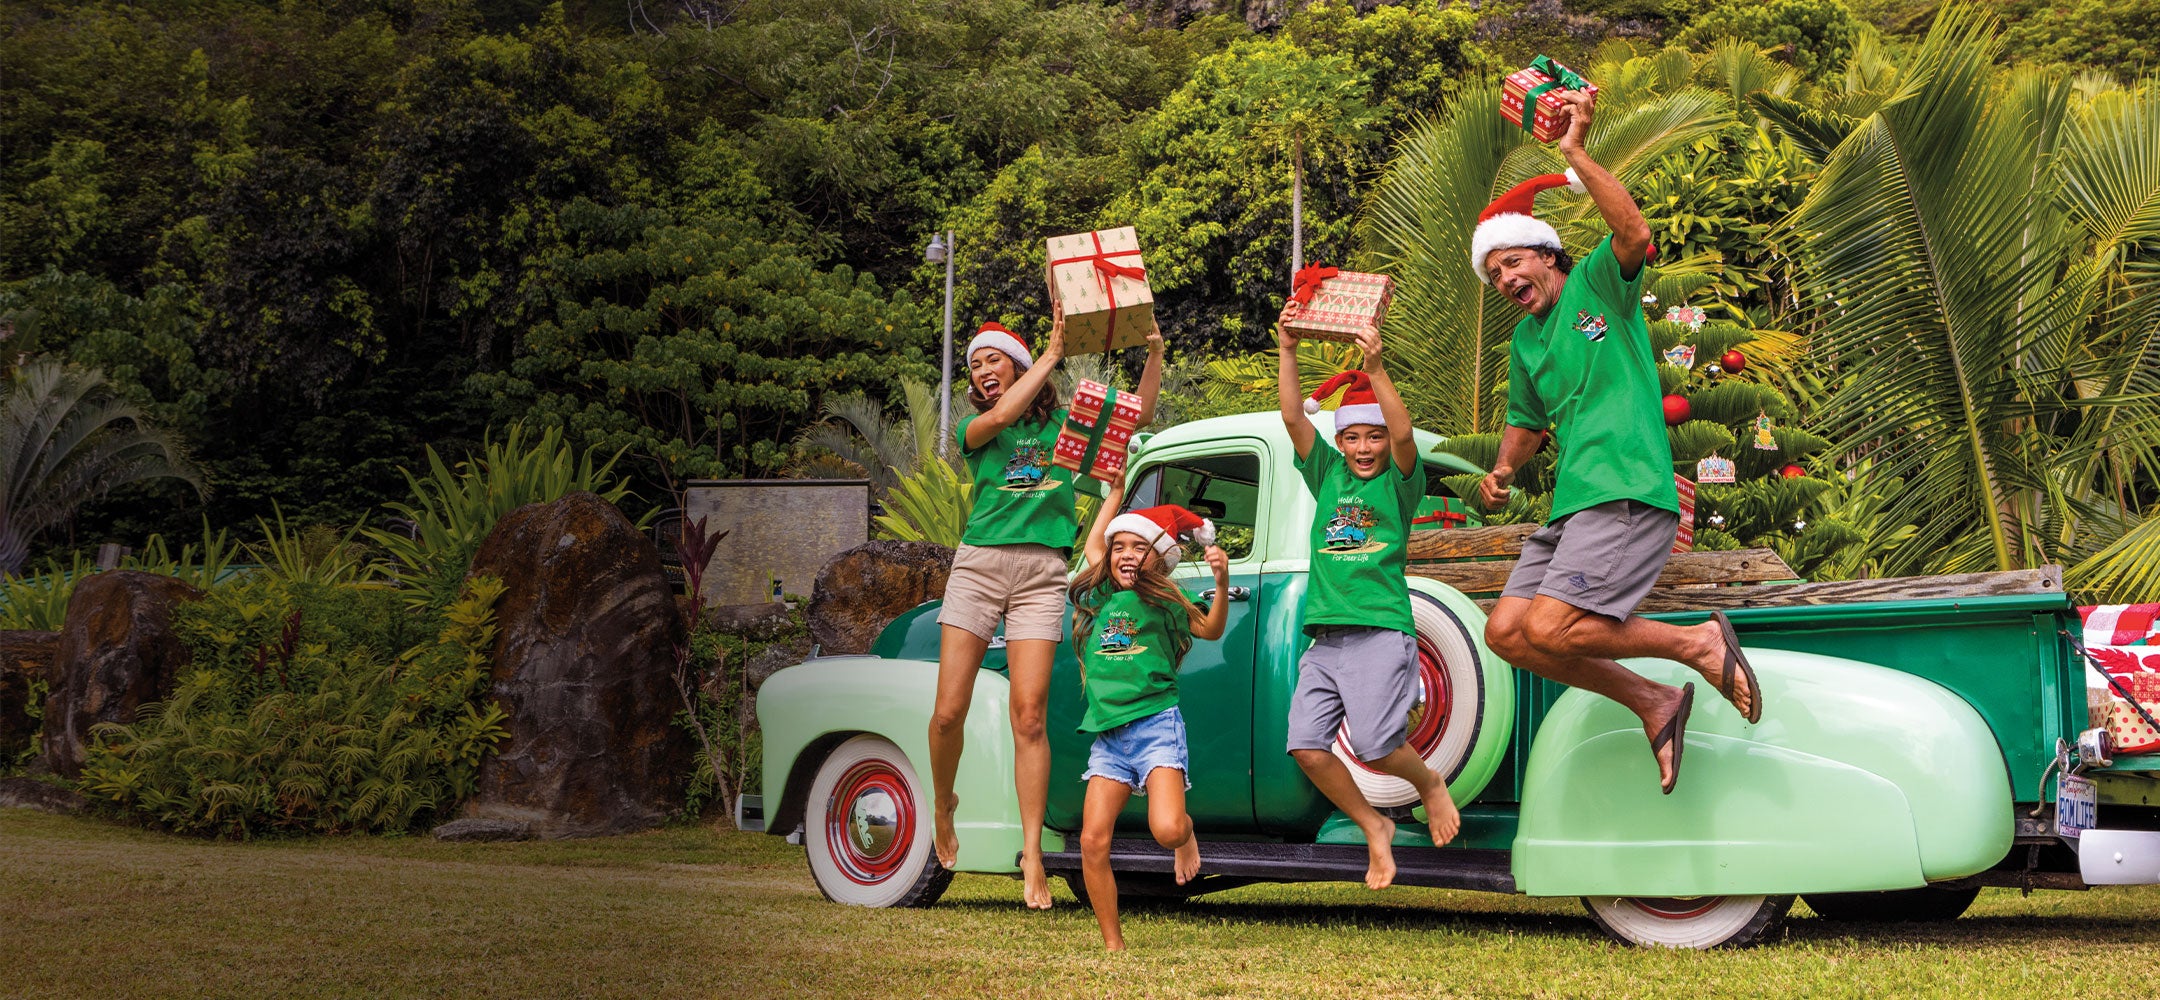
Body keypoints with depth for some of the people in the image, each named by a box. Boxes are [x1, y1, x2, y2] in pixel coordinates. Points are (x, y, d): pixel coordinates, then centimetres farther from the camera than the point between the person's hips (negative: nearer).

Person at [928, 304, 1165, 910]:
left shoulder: (1062, 422, 13)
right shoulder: (973, 428, 9)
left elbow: (1137, 416, 8)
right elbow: (999, 417, -14)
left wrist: (1155, 352, -4)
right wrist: (1051, 354, -11)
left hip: (1042, 574, 0)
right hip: (978, 564, 0)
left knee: (1028, 716, -8)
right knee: (948, 713, -5)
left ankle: (1032, 858, -5)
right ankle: (943, 804, 25)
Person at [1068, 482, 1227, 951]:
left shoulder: (1162, 602, 3)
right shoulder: (1099, 596, 14)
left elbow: (1211, 629, -7)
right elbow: (1094, 542, 26)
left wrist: (1222, 584, -22)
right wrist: (1116, 489, 30)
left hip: (1156, 723, -4)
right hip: (1107, 734, 4)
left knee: (1167, 830, -23)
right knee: (1092, 842, -5)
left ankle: (1186, 834, 15)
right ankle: (1113, 945, 6)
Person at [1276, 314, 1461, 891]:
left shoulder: (1398, 482, 4)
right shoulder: (1328, 474, 14)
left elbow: (1403, 434, -17)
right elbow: (1293, 416, 3)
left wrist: (1375, 369, -29)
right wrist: (1287, 351, -9)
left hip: (1382, 632, -5)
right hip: (1325, 638, 5)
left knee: (1374, 746, -17)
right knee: (1307, 747, -7)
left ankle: (1430, 784, 17)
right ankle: (1373, 828, 14)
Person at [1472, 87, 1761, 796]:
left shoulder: (1598, 284, 1)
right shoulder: (1525, 340, 21)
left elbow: (1634, 233, -21)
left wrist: (1576, 154, -26)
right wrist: (1502, 470, 12)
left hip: (1627, 496, -9)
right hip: (1571, 506, 9)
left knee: (1550, 630, -22)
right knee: (1505, 632, 0)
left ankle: (1698, 643, -4)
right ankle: (1653, 704, 8)